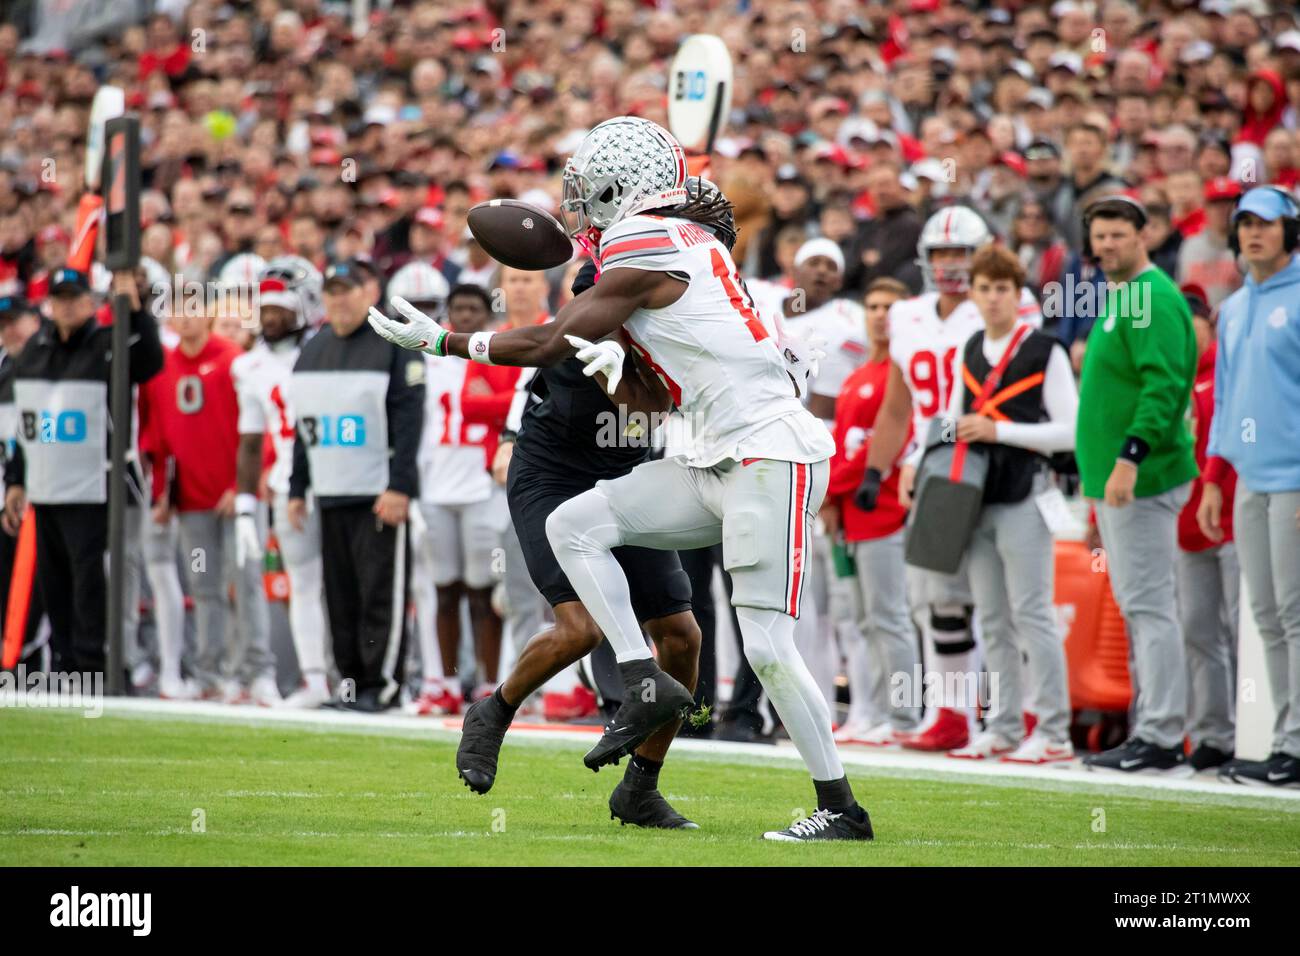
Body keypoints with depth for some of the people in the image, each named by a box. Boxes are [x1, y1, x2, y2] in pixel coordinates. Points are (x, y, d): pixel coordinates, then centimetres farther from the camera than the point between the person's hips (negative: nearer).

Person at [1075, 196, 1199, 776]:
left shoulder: (1152, 298, -13)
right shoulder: (1115, 298, 18)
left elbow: (1165, 384, -23)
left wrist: (1132, 455, -28)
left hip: (1144, 480, -11)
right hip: (1114, 479, 11)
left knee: (1148, 604, -10)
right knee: (1136, 605, 12)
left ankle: (1161, 740, -10)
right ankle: (1149, 731, 17)